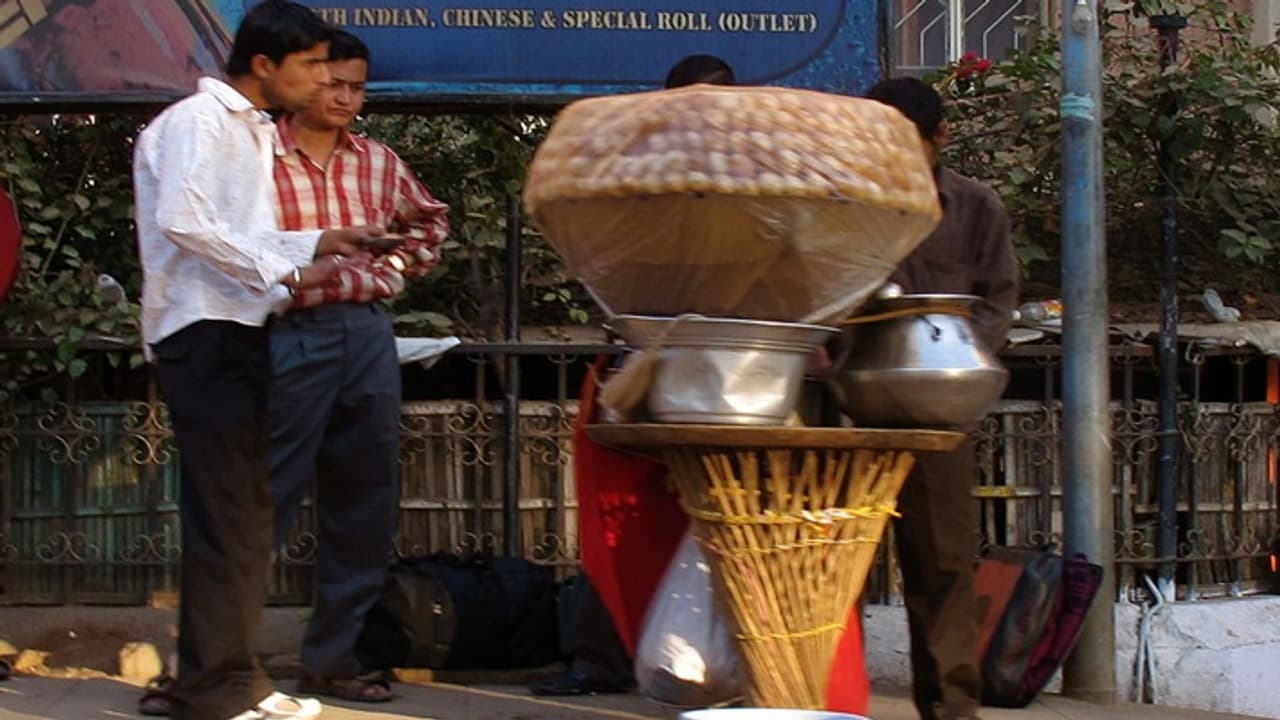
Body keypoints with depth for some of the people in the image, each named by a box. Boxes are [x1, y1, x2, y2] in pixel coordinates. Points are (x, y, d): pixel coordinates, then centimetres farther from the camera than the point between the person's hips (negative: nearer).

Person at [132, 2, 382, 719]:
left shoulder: (256, 131, 19)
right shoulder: (197, 122, -9)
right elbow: (183, 222, -21)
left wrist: (315, 244, 8)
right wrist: (286, 272, -17)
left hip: (239, 332, 10)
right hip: (204, 333, -10)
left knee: (246, 514, 11)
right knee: (225, 513, -9)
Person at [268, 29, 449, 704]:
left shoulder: (378, 161, 13)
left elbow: (430, 218, 29)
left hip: (368, 335, 6)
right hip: (291, 336, -6)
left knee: (364, 507, 8)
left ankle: (331, 659, 18)